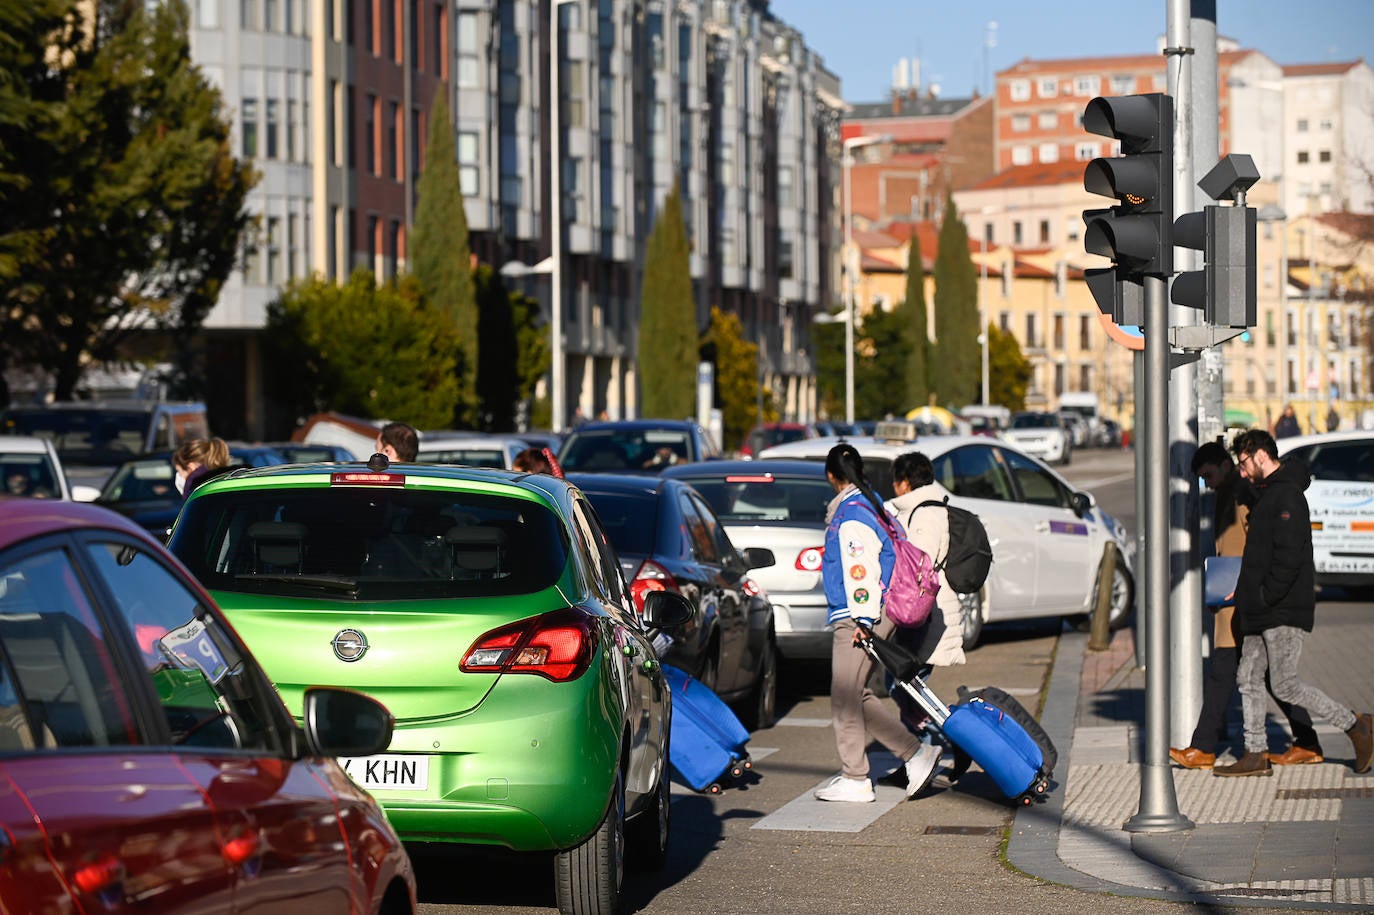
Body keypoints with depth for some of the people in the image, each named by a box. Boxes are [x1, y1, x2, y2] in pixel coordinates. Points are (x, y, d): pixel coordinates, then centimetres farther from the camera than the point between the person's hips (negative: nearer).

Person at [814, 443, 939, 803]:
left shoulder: (851, 512, -13)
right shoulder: (872, 503, 16)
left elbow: (860, 567, -19)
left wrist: (863, 619, -22)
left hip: (858, 618, -10)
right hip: (877, 614, 10)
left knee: (845, 698, -3)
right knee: (856, 695, 14)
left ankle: (855, 780, 0)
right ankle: (916, 754, 12)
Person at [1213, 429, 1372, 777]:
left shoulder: (1287, 495, -14)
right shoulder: (1266, 494, 18)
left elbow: (1289, 555, -22)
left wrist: (1265, 597, -20)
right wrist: (1247, 595, 13)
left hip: (1284, 611, -10)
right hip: (1260, 615, 10)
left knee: (1285, 686, -8)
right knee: (1249, 680, 7)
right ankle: (1255, 755, 10)